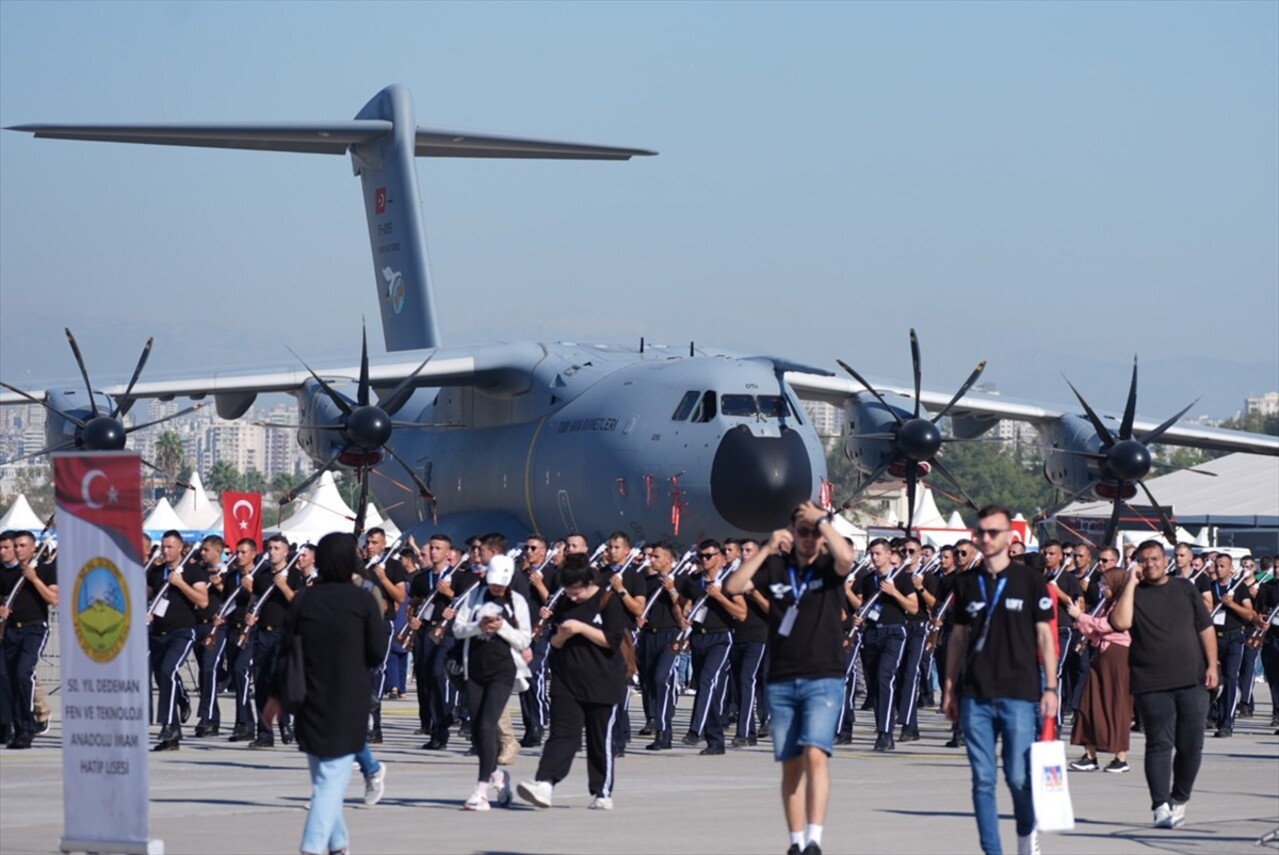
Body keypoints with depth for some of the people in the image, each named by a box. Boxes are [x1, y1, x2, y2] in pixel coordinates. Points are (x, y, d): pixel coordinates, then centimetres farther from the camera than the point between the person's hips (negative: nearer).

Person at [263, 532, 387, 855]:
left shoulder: (302, 600, 0)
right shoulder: (362, 601, -8)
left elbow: (286, 649, 4)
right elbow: (378, 653, -7)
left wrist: (275, 696, 14)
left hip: (311, 702, 4)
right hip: (349, 704, -3)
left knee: (324, 776, 18)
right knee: (332, 779, -6)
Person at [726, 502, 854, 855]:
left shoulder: (829, 567, 1)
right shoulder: (775, 567, 7)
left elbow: (846, 557, -22)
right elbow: (733, 587, -3)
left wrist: (822, 519, -11)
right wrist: (766, 549, -7)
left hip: (824, 680, -3)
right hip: (781, 681, 3)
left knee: (815, 755, -18)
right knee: (790, 764, 7)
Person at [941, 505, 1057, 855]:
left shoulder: (1030, 581, 1)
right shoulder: (967, 584, 10)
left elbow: (1045, 635, 1)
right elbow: (958, 636, 14)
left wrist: (1050, 687, -5)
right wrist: (950, 688, 10)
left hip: (1019, 694, -3)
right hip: (976, 696, 3)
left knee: (1018, 776, -4)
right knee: (983, 780, 1)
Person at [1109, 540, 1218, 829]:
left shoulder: (1184, 589, 12)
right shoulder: (1133, 594, 5)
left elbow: (1205, 628, 13)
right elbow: (1120, 622, -15)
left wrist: (1212, 665, 3)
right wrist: (1131, 583, -10)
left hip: (1192, 681, 2)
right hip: (1151, 683, -2)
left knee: (1191, 745, 4)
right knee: (1159, 744, -8)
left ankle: (1179, 800, 21)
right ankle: (1161, 806, -10)